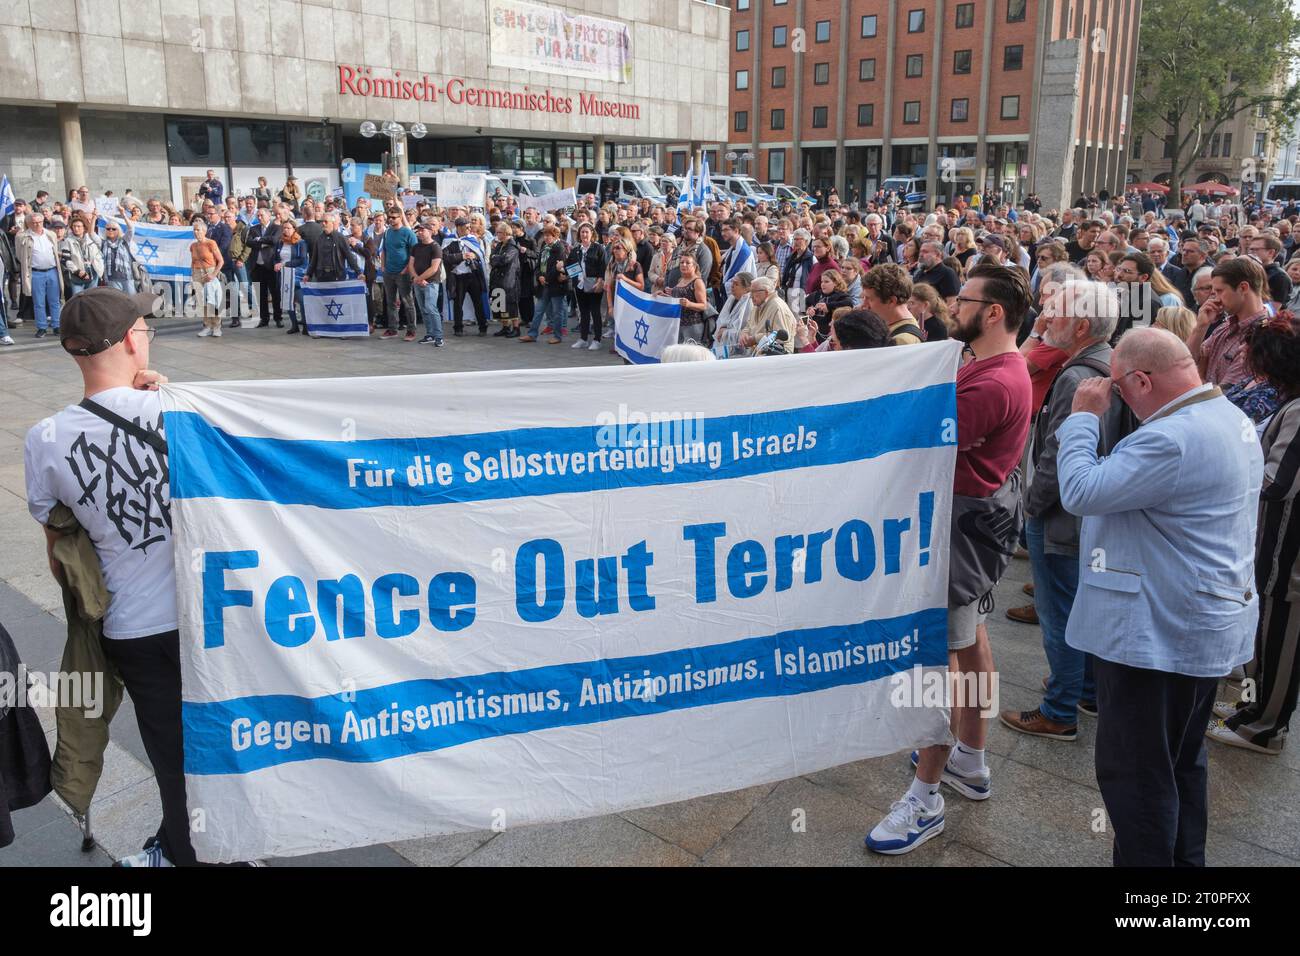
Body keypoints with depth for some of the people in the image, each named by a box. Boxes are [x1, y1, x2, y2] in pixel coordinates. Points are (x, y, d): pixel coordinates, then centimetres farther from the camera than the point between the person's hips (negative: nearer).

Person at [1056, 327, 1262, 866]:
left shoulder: (1173, 438, -27)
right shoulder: (1231, 417, 8)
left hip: (1158, 633, -11)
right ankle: (1184, 859, 37)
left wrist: (1084, 417, -14)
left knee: (1133, 771, 2)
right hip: (1209, 624, 11)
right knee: (1181, 761, 23)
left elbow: (1080, 492, -23)